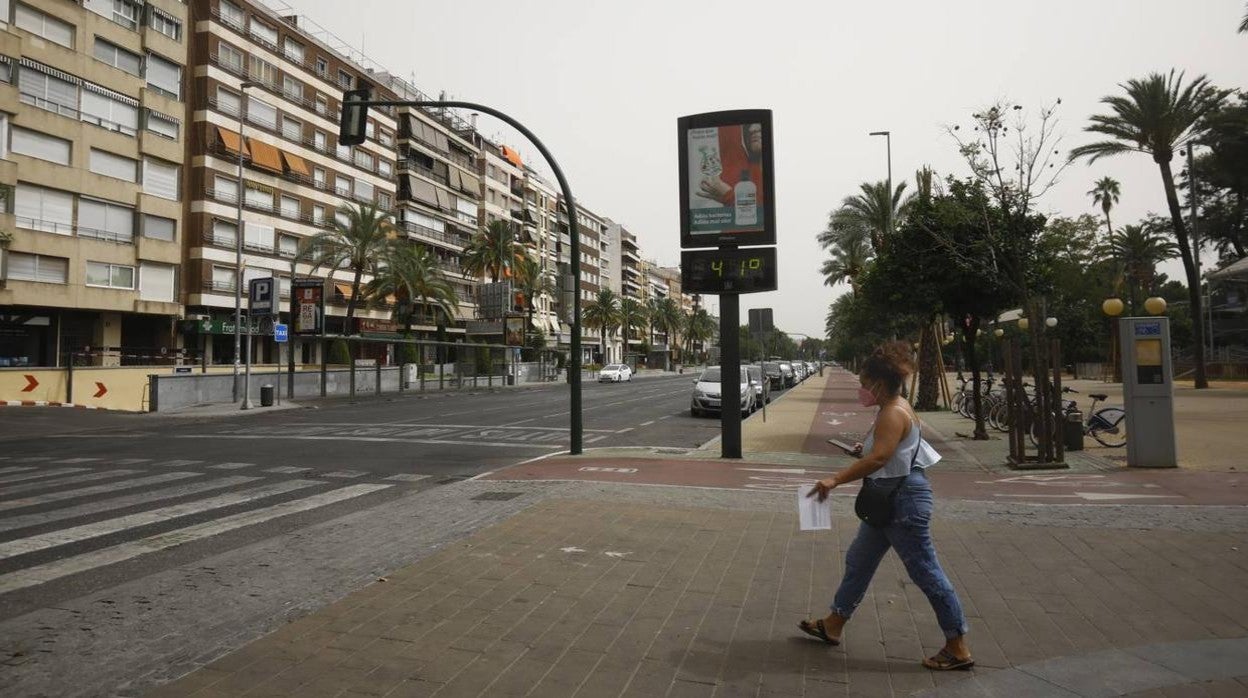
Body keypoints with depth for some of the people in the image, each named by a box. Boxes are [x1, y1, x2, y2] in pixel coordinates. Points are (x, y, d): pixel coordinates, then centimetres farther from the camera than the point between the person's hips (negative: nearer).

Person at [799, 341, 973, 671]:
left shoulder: (893, 413, -20)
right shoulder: (893, 409, 11)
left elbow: (878, 458, -33)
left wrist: (834, 480, -35)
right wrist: (865, 450, 7)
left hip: (903, 501, -11)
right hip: (889, 500, 11)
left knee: (926, 572, -1)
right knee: (859, 561, 17)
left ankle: (958, 649, 13)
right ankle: (833, 625, 29)